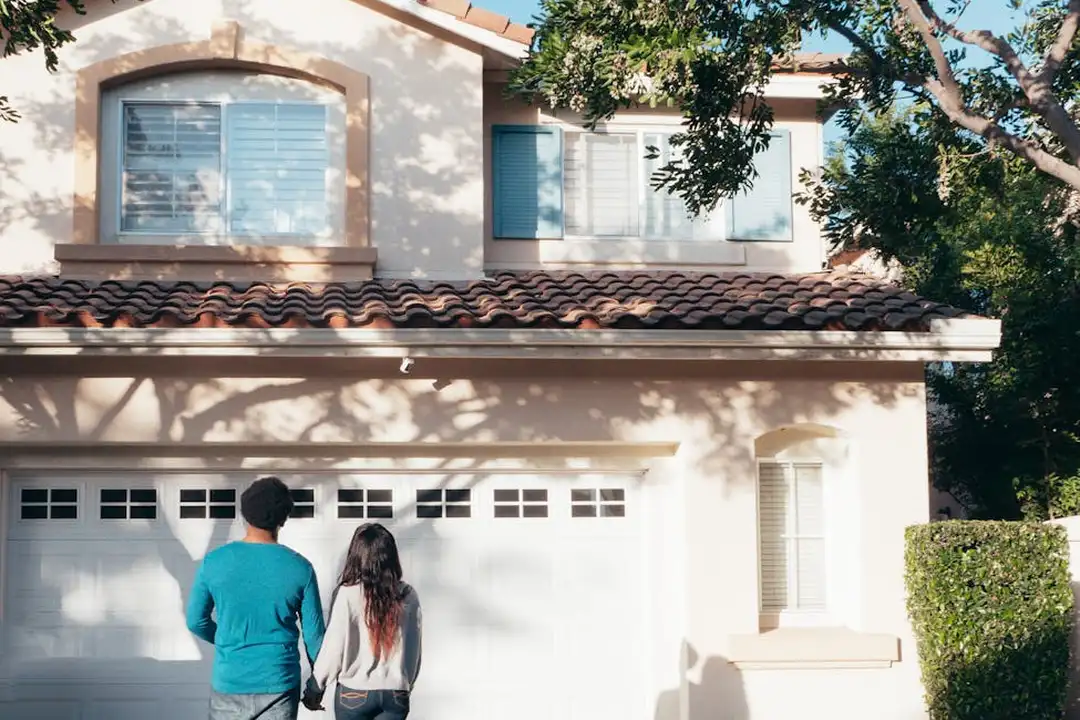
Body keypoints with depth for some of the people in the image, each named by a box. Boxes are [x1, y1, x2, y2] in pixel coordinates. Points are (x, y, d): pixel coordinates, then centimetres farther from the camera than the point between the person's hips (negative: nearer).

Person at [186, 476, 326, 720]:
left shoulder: (214, 562, -6)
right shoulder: (299, 568, -8)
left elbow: (196, 621, 3)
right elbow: (314, 633, -3)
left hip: (229, 683, 1)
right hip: (279, 684, -1)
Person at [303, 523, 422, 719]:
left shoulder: (347, 595, -12)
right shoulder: (408, 596, -2)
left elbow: (334, 649, -10)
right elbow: (414, 651, 5)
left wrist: (315, 688, 4)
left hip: (354, 694, -2)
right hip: (395, 694, 2)